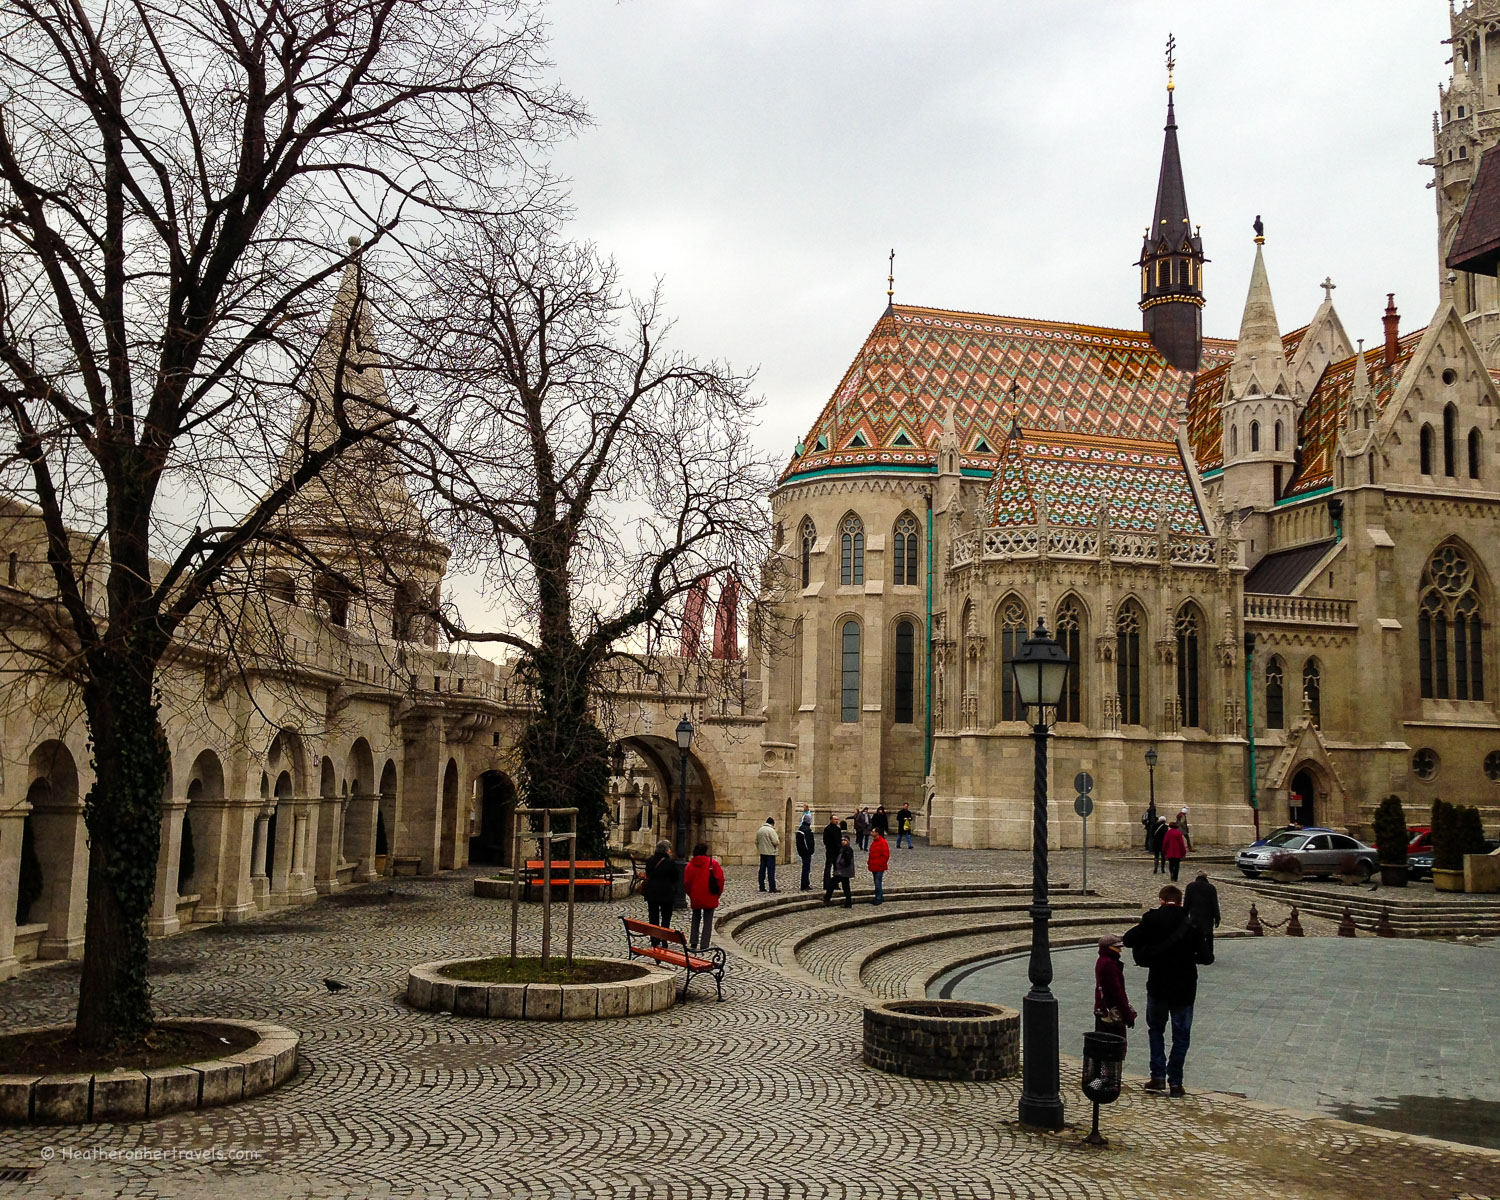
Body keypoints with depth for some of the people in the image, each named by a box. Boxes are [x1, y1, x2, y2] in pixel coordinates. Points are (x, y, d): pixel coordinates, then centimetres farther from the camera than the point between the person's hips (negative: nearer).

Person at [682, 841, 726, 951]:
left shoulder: (690, 865, 0)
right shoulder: (713, 863, -9)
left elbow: (686, 882, 2)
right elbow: (720, 879, -10)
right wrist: (718, 893, 4)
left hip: (695, 898, 3)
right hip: (709, 898, -3)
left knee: (695, 919, 19)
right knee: (708, 921, 4)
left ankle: (693, 943, 13)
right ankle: (704, 945, -1)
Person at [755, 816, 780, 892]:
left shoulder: (759, 830, 10)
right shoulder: (771, 830, -14)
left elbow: (756, 842, 15)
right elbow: (775, 842, -17)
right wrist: (778, 839, 3)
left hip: (762, 853, 7)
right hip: (770, 853, -7)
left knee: (762, 870, 11)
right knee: (771, 871, -4)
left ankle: (762, 887, 13)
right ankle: (772, 888, -5)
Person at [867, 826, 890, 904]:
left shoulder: (883, 842, -13)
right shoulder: (874, 842, 14)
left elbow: (885, 855, -15)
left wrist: (880, 864, -17)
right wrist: (870, 863, 13)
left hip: (879, 867, -9)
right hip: (874, 867, 9)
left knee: (878, 883, -9)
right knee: (877, 882, 13)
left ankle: (879, 899, -4)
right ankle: (880, 898, 22)